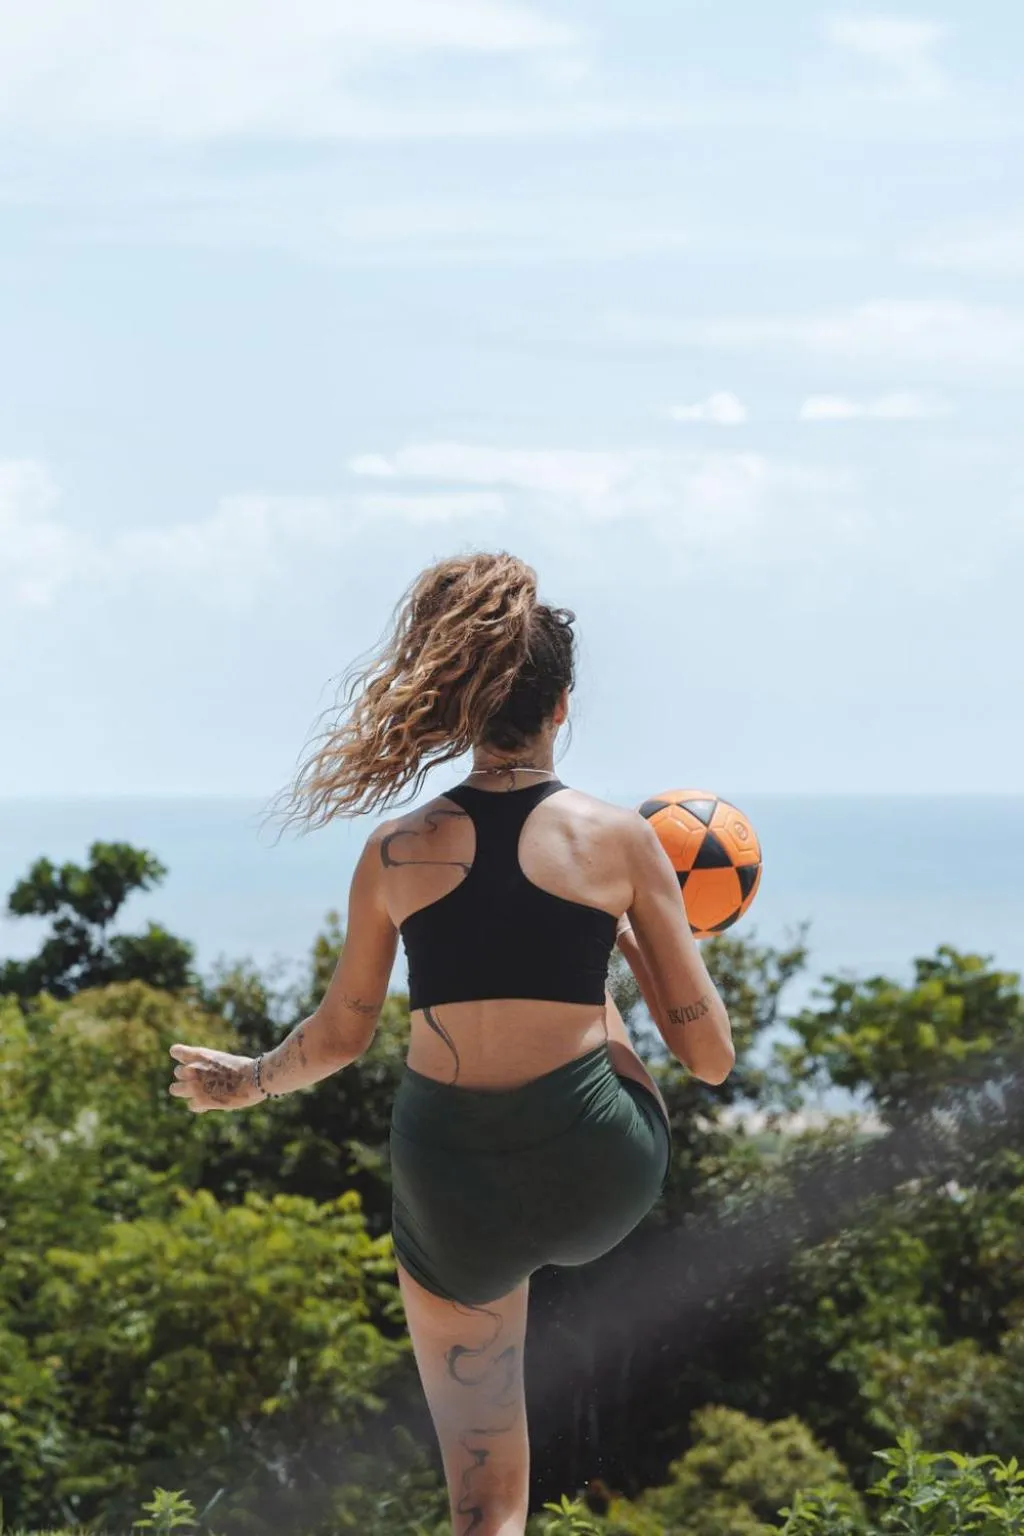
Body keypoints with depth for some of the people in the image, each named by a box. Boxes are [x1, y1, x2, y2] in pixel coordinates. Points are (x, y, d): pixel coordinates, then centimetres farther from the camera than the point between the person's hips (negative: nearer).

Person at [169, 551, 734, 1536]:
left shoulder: (396, 855, -1)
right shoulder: (618, 838, -6)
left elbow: (338, 1037, 12)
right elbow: (709, 1057, -3)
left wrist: (245, 1082, 32)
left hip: (452, 1187, 1)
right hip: (599, 1178, -1)